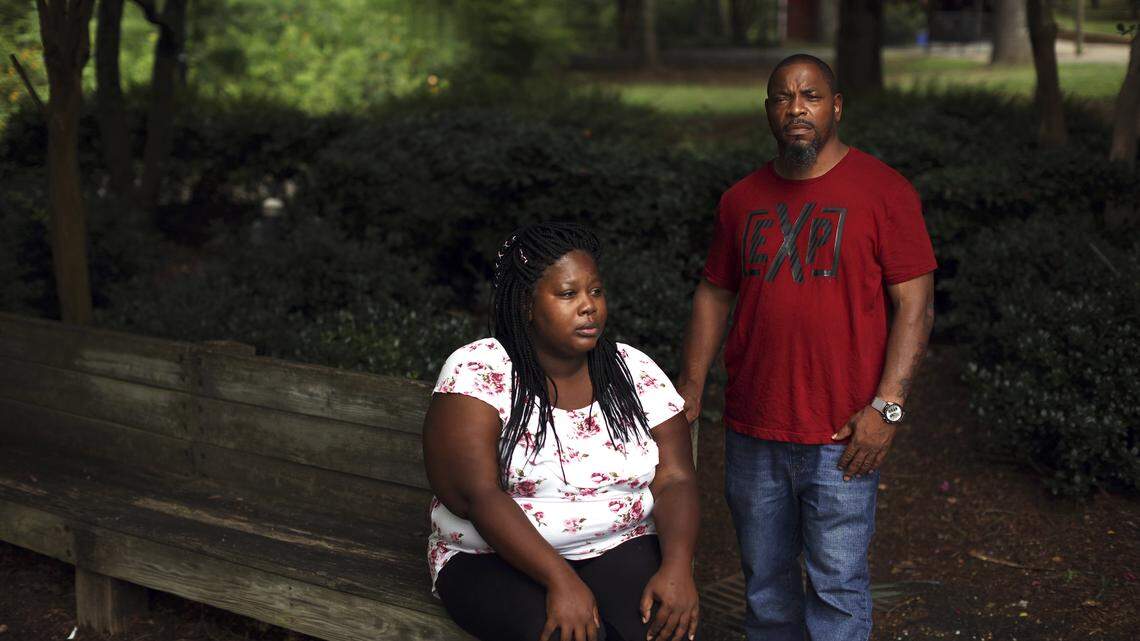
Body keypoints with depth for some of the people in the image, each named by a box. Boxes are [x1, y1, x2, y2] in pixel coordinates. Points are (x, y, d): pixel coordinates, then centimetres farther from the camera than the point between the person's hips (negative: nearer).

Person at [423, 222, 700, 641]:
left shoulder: (635, 371, 4)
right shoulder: (476, 372, -9)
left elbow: (675, 481, -1)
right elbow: (476, 495, -18)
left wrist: (677, 567, -20)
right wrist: (560, 579, -28)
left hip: (621, 549, 3)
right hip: (495, 560, -3)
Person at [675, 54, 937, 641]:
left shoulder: (883, 191, -4)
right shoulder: (742, 199, 9)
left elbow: (915, 304, -7)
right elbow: (714, 293, 16)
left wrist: (886, 406, -14)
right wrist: (690, 385, 9)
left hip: (841, 436, -4)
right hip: (751, 431, 4)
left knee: (837, 585, 1)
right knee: (764, 578, 15)